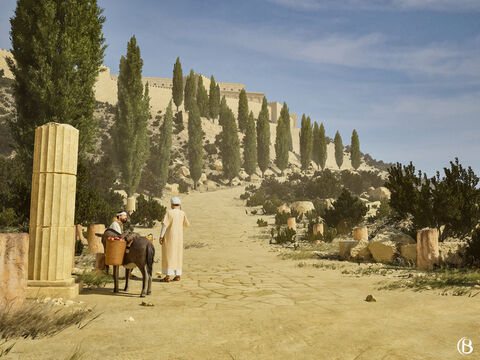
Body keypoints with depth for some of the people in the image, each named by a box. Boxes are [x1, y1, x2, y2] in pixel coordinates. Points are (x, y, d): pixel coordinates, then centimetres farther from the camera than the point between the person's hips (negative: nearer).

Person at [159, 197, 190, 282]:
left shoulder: (169, 212, -12)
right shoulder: (182, 213, 1)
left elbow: (165, 224, -18)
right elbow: (187, 224, 14)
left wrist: (161, 236, -14)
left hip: (169, 237, -5)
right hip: (179, 237, 5)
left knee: (168, 255, -2)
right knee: (178, 255, 12)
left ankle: (167, 276, -3)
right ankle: (177, 275, 13)